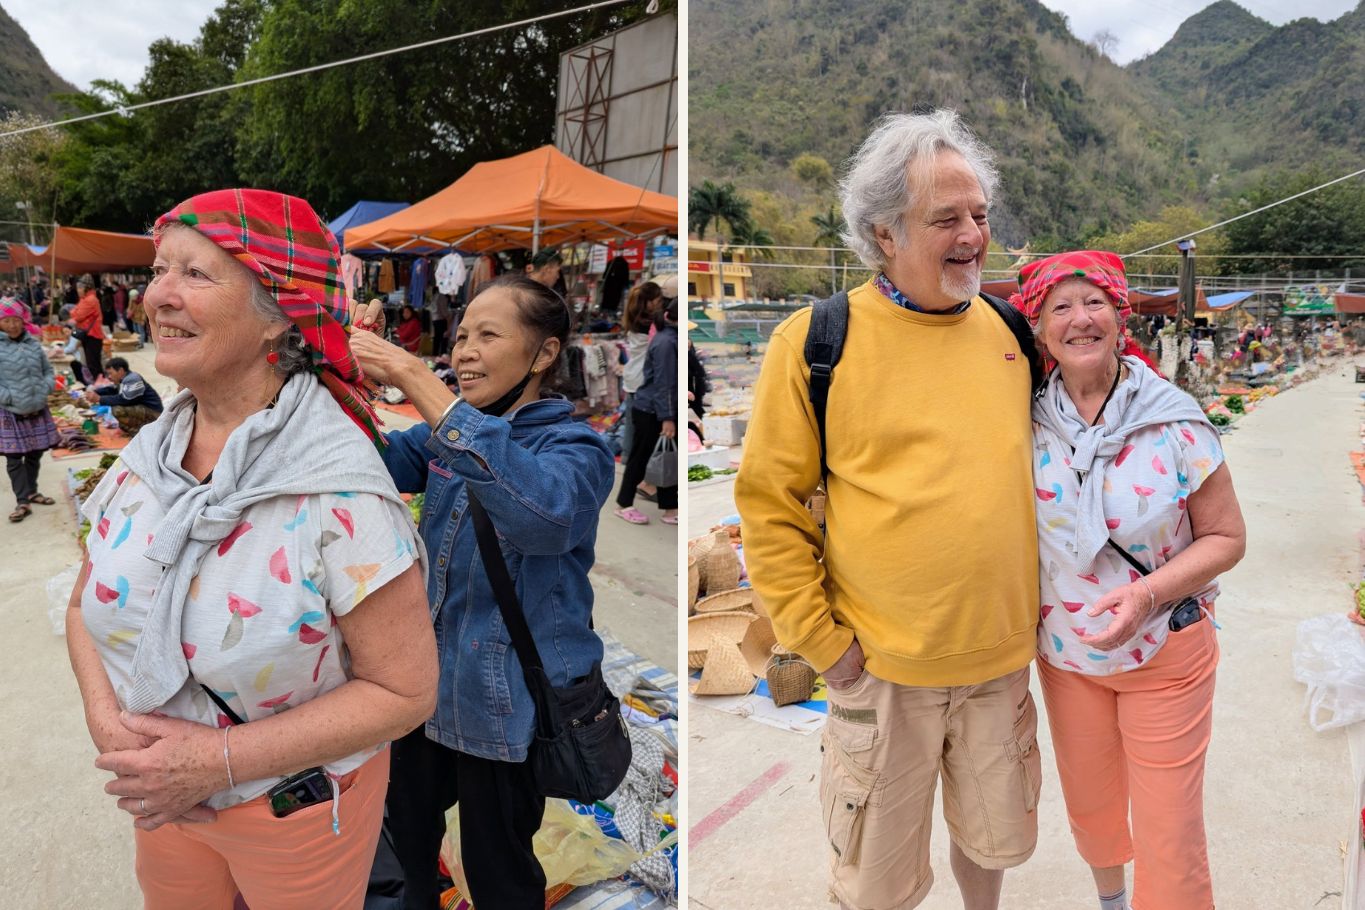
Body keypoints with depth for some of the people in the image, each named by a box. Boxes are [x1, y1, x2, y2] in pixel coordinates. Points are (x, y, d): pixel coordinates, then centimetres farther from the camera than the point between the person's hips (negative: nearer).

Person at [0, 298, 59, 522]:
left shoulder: (33, 344, 3)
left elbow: (48, 371, 12)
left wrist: (44, 390, -4)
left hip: (38, 411, 4)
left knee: (35, 454, 16)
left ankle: (31, 492, 33)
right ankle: (22, 501, 8)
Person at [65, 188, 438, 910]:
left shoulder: (338, 484, -26)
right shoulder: (145, 456, -7)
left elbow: (404, 690, -23)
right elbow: (86, 606, 6)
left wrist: (221, 758, -25)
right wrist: (106, 717, -13)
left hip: (297, 806, -5)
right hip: (163, 797, 5)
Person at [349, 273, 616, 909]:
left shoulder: (577, 446, -18)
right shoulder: (448, 435, 4)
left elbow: (544, 509, -40)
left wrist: (415, 380, -41)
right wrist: (356, 372, -25)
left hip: (506, 699, -6)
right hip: (428, 684, 6)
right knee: (408, 832, 27)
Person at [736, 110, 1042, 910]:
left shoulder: (1010, 333, 2)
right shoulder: (816, 342, -12)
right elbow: (769, 505, -10)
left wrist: (1035, 604, 12)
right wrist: (820, 640, -11)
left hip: (1003, 652, 4)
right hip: (884, 663, -4)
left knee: (995, 835, 25)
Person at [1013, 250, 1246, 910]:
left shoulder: (1175, 421, -13)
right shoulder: (1028, 423, -8)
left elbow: (1226, 536, -7)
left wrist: (1148, 592, -23)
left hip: (1165, 654, -2)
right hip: (1065, 653, 3)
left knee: (1168, 831, 5)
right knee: (1089, 807, 21)